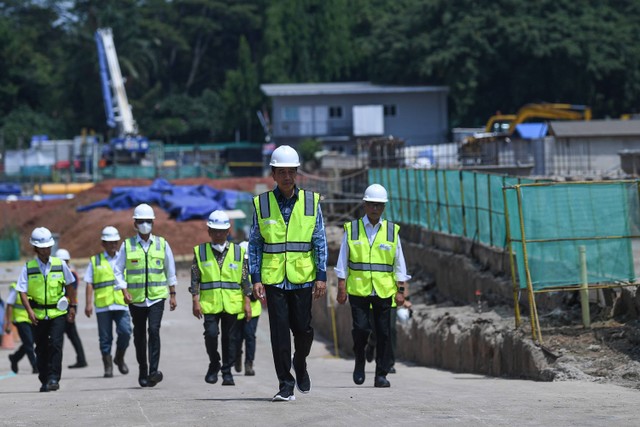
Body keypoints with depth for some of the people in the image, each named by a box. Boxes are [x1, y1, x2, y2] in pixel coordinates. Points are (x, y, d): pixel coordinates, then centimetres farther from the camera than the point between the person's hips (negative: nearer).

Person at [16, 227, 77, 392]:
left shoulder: (60, 264, 1)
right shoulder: (28, 267, -2)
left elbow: (69, 286, 13)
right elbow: (22, 291, -5)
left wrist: (72, 306, 13)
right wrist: (29, 310, -16)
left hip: (58, 312, -1)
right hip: (38, 315, 1)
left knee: (55, 344, -14)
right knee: (41, 348, 8)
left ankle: (54, 378, -12)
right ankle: (44, 381, 19)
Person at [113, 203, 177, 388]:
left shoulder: (161, 244, 5)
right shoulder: (127, 245, 1)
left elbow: (170, 270, 13)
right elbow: (118, 269, 2)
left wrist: (172, 294, 13)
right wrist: (124, 291, -10)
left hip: (157, 296, -1)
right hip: (136, 298, 1)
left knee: (154, 331, -16)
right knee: (139, 335, 8)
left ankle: (153, 371, -19)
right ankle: (142, 371, 21)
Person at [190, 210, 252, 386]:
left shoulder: (238, 251, 8)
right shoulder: (200, 251, 6)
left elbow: (245, 279, 11)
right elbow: (195, 279, 6)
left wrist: (247, 302, 7)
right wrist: (195, 301, -1)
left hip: (232, 304, 1)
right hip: (209, 304, -1)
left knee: (230, 338, 3)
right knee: (211, 333, -15)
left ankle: (227, 371, 14)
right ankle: (214, 364, 8)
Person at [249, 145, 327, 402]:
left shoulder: (311, 202, 3)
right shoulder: (261, 204, 2)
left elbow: (320, 242, 4)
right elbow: (255, 244, 4)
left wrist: (322, 276, -3)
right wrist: (255, 279, -3)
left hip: (303, 278, 1)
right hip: (273, 279, 0)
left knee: (303, 329, 4)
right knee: (279, 332, -4)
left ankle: (300, 363, 35)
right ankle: (286, 385, 1)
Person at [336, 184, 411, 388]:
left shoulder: (392, 231, 8)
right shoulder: (352, 229, 5)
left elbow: (399, 264, 10)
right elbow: (343, 261, 6)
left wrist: (401, 290, 4)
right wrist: (341, 288, -1)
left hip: (384, 292, 1)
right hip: (358, 289, -1)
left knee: (384, 333, 1)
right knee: (361, 328, -11)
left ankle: (381, 375, 8)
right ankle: (360, 361, 15)